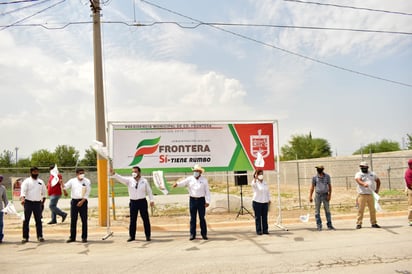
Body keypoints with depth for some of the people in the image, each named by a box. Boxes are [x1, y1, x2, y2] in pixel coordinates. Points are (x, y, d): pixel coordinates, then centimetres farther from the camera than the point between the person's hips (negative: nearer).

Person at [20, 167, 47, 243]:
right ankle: (25, 237, 9)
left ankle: (40, 236, 11)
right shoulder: (26, 181, -2)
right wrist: (22, 198, -33)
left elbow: (44, 191, 19)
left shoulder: (41, 182, 9)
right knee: (26, 220, 1)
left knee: (38, 220, 5)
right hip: (28, 202, -2)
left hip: (37, 203, 3)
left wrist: (43, 200, 13)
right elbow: (23, 190, -16)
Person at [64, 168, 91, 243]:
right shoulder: (72, 181, 6)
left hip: (83, 201, -2)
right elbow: (65, 186, -1)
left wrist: (82, 201, -12)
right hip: (74, 201, 2)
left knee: (84, 220, 0)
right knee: (73, 220, 6)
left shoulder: (87, 181, 0)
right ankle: (72, 237, 17)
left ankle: (84, 237, 9)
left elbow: (87, 193, -4)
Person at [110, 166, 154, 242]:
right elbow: (120, 178, -12)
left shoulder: (144, 181, 2)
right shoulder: (129, 180, 2)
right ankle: (132, 236, 17)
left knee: (146, 219, 4)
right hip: (133, 202, 1)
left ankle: (148, 236, 14)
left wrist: (151, 200, -2)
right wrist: (113, 174, -27)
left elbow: (149, 191, 6)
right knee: (132, 220, 6)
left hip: (142, 201, -1)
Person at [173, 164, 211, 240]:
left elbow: (207, 191, 2)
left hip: (201, 200, -1)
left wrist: (207, 201, -5)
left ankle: (204, 234, 12)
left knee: (202, 218, 3)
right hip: (192, 200, 1)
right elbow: (183, 182, -14)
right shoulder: (190, 179, 4)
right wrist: (177, 183, -35)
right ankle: (192, 234, 12)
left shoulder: (204, 180, 2)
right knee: (193, 218, 5)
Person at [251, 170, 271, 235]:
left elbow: (268, 192, 18)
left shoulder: (265, 183, 12)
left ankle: (265, 230, 16)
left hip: (265, 202, 5)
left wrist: (269, 200, 13)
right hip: (257, 202, -5)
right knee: (258, 217, -1)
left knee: (265, 217, 8)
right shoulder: (255, 183, -5)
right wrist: (255, 178, -38)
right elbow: (253, 184, -30)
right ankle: (258, 230, 6)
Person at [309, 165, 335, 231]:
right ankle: (319, 226, 9)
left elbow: (329, 186, 4)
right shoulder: (315, 177, 1)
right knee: (317, 211, 1)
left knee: (327, 211, 3)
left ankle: (329, 225, 12)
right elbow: (312, 187, 4)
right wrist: (310, 196, -1)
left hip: (325, 195, 0)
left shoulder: (327, 176, 2)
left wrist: (329, 195, -7)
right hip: (318, 195, 0)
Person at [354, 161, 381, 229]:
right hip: (362, 195, -4)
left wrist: (377, 189, 15)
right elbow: (358, 180, -20)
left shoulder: (372, 174, 15)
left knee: (372, 209, 7)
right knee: (360, 209, -5)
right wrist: (364, 184, -40)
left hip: (370, 194, 4)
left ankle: (374, 223, 19)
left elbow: (378, 180, 28)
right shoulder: (358, 174, 1)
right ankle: (359, 224, 0)